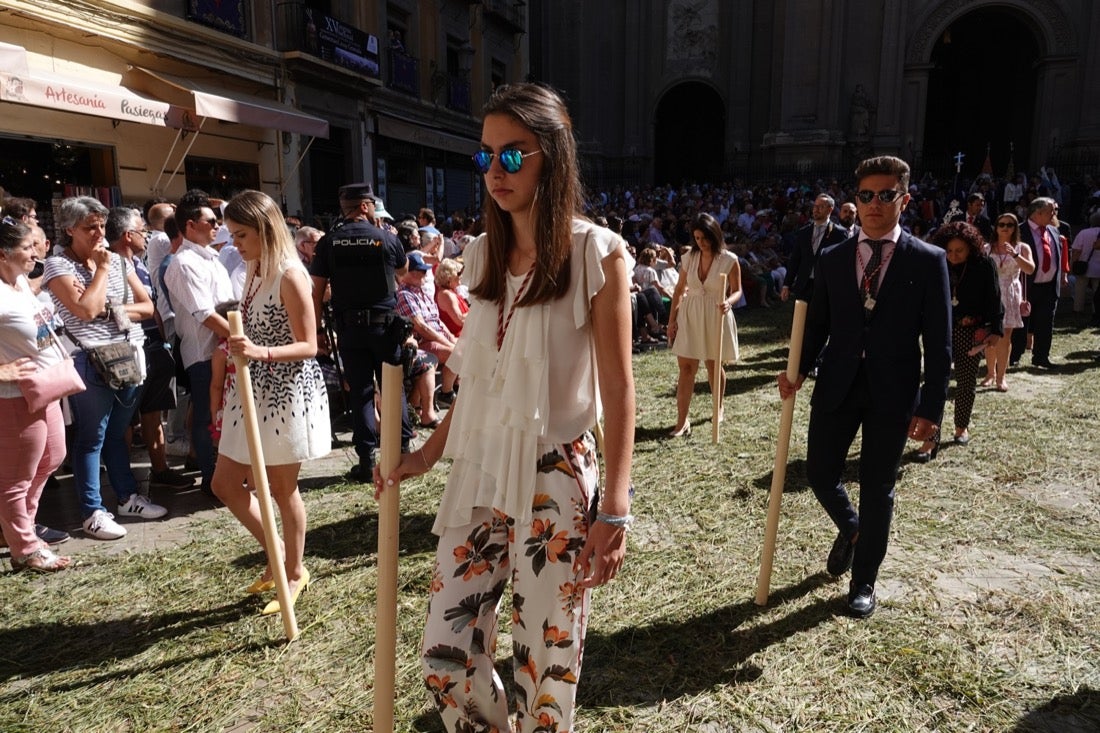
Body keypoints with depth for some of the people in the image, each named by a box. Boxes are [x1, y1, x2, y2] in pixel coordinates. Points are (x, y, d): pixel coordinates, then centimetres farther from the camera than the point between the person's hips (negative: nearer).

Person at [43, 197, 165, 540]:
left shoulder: (118, 261, 11)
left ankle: (127, 497, 27)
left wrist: (115, 310, -8)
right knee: (91, 438, 2)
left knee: (117, 433, 17)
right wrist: (101, 268, -10)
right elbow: (86, 309, -20)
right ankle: (93, 512, 10)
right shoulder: (58, 266, -6)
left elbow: (147, 306, 10)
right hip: (91, 364, -5)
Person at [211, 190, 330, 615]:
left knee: (282, 489, 5)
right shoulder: (254, 274, 9)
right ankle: (275, 552, 31)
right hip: (253, 389, 8)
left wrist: (260, 352, -32)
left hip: (287, 390, -8)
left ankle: (294, 572, 26)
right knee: (225, 483, 11)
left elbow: (308, 346, -17)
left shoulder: (290, 276, -15)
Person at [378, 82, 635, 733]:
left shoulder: (597, 253, -8)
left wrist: (614, 510, -13)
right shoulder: (482, 255, 8)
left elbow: (618, 389, -10)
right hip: (478, 474, 5)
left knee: (547, 663, 7)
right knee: (446, 656, 11)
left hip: (554, 480, -5)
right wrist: (429, 453, 15)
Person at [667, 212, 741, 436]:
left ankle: (718, 408, 37)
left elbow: (737, 290, -3)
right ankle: (682, 421, 0)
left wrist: (729, 302, -27)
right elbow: (679, 289, 6)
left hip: (716, 317, -2)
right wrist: (672, 319, 4)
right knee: (686, 368, -2)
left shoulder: (729, 260, -9)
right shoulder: (689, 258, 0)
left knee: (714, 366, 13)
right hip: (689, 316, 2)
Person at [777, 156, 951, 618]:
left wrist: (930, 407, -8)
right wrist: (798, 371, -8)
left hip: (892, 394, -2)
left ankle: (864, 582, 26)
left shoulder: (928, 261, -3)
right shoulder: (832, 259, 5)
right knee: (819, 474, 7)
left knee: (877, 489, 7)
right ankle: (851, 528, 42)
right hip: (836, 387, 3)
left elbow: (938, 343, -4)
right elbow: (817, 325, 8)